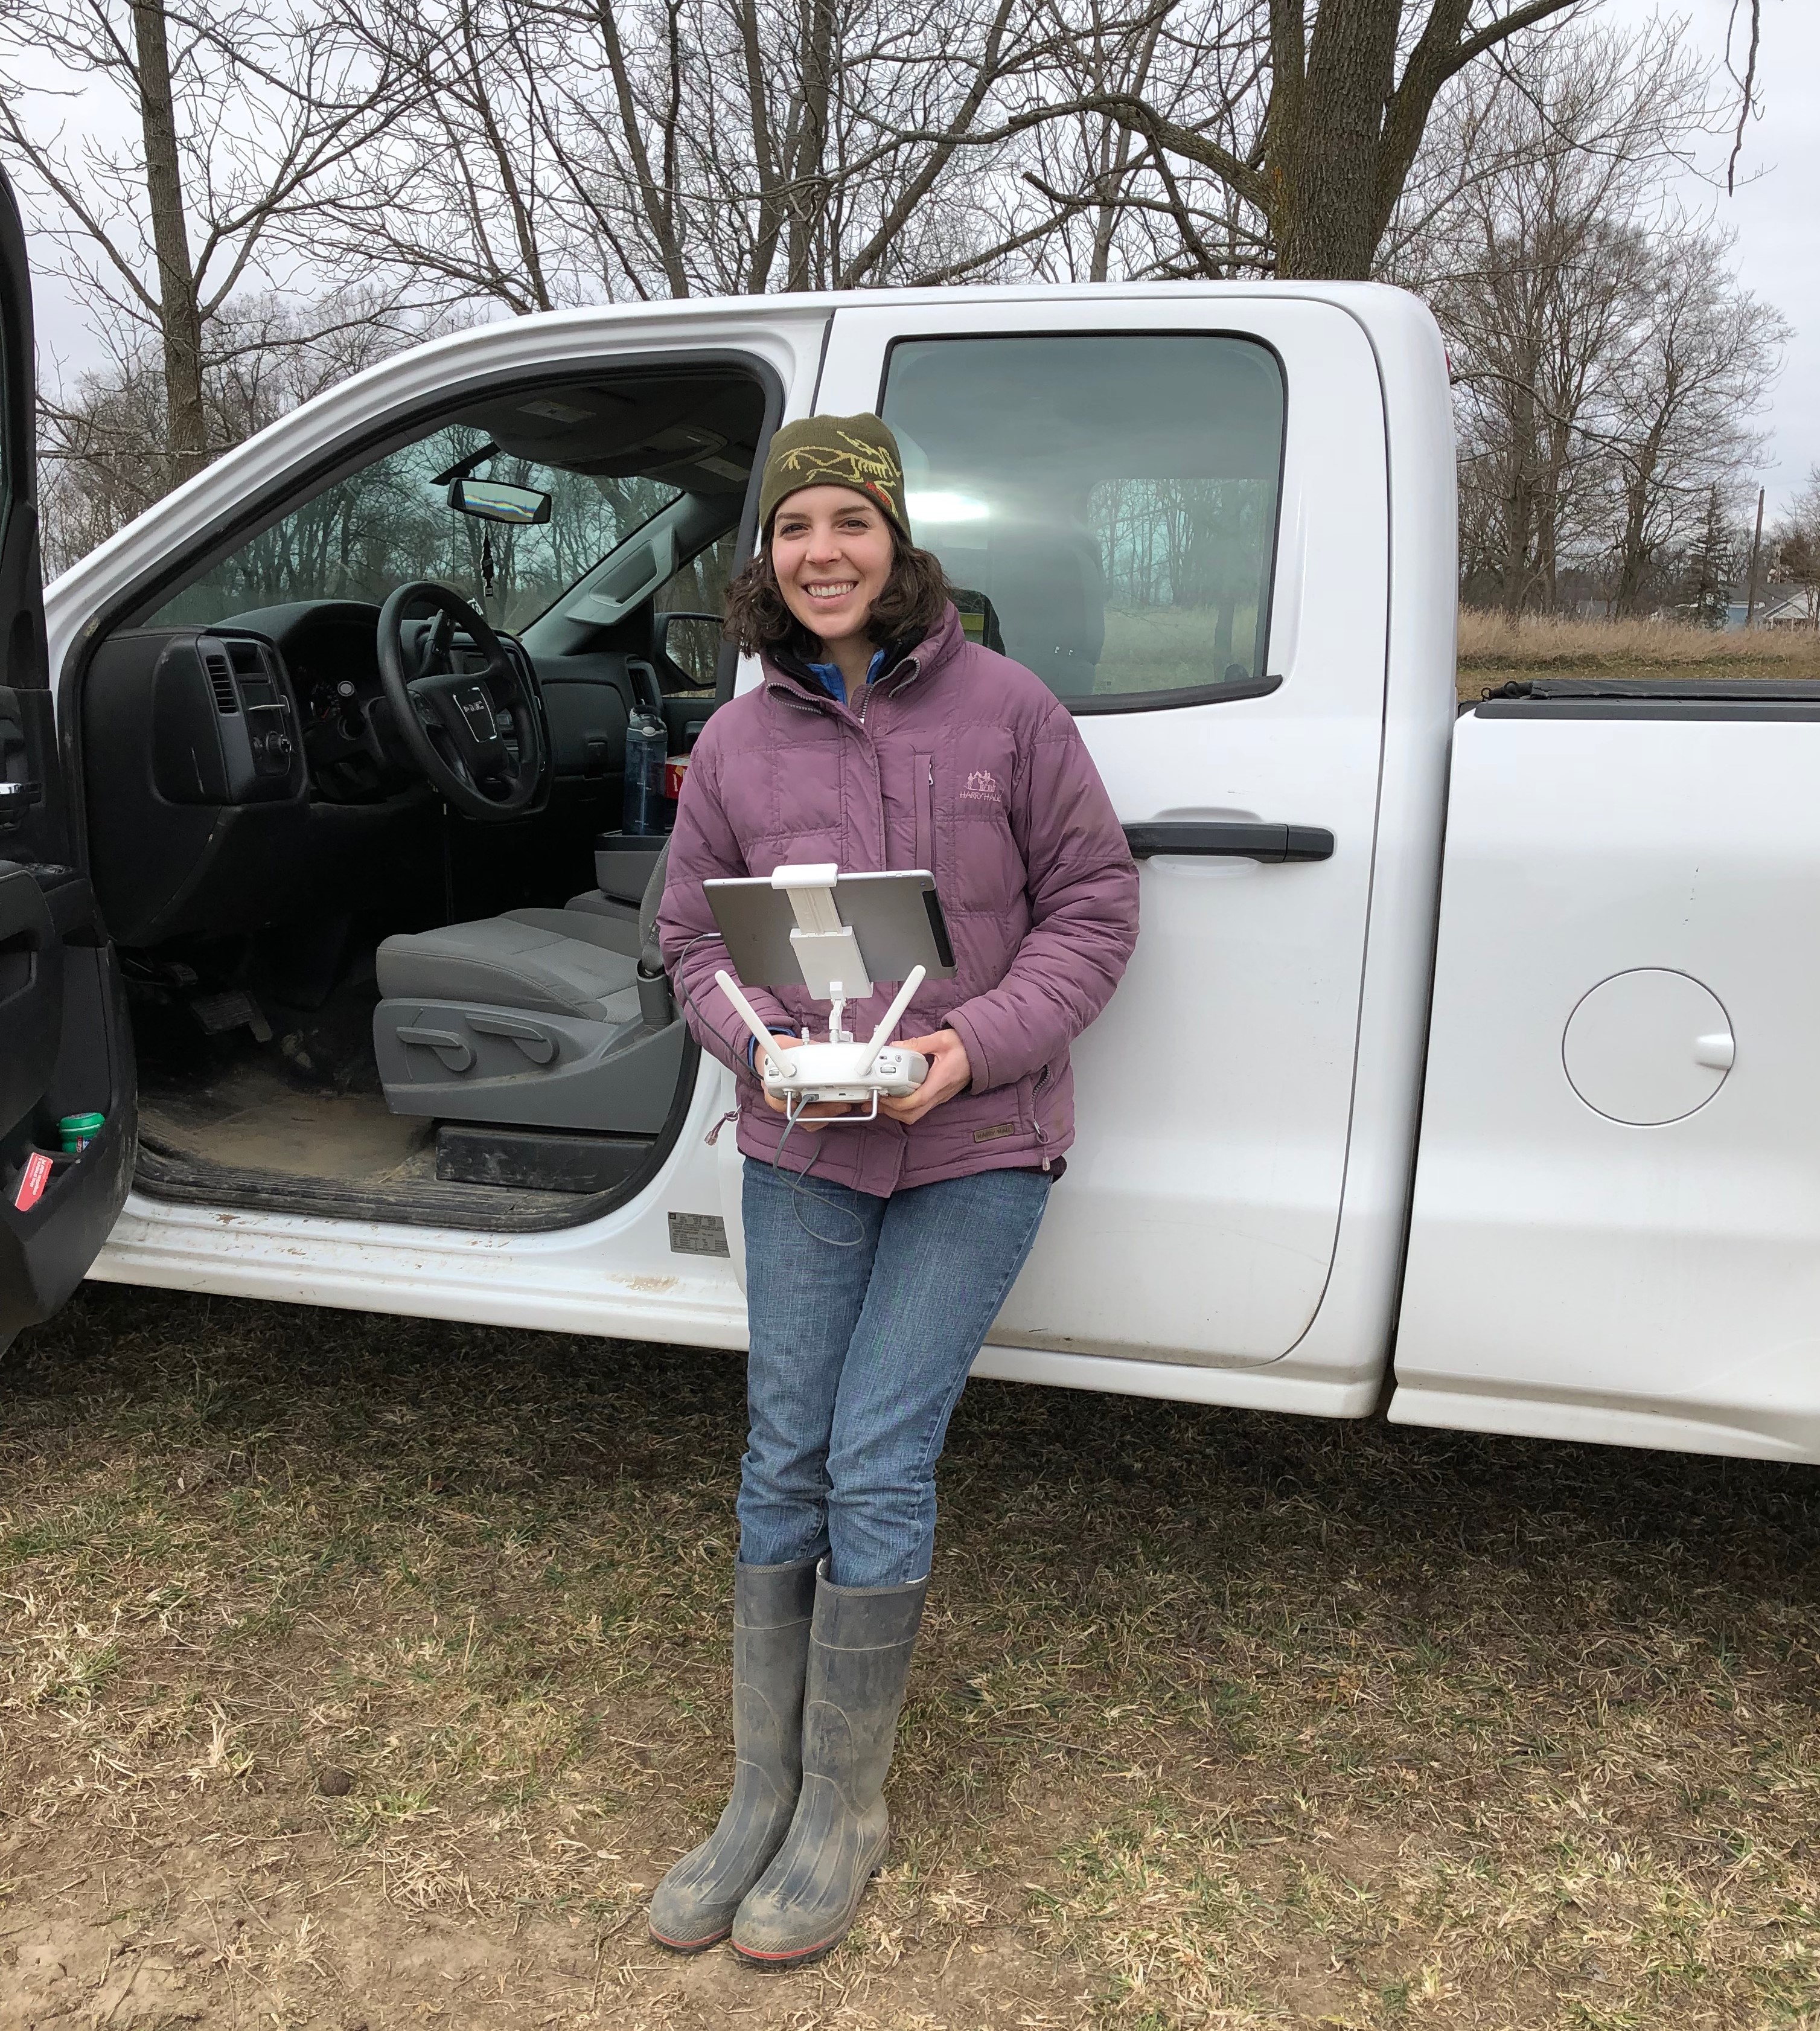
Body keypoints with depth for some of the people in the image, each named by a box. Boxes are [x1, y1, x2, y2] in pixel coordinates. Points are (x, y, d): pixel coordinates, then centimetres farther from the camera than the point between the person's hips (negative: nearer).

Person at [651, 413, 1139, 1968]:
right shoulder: (739, 743, 2)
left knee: (878, 1465, -5)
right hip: (802, 1150, 3)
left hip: (975, 1148, -3)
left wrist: (977, 1042, -18)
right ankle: (760, 1799, 24)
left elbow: (1092, 905, -3)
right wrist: (774, 1049, -11)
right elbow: (695, 937, 9)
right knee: (782, 1462, 7)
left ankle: (846, 1810, 16)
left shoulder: (1005, 707, -6)